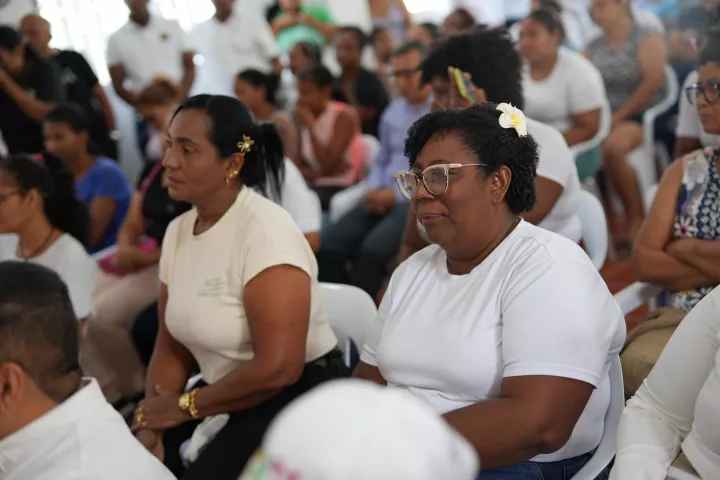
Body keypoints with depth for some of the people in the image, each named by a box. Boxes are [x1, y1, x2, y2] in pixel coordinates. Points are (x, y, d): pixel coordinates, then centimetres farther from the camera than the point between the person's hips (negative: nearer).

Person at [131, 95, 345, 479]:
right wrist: (150, 423, -12)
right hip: (229, 398, 7)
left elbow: (278, 368, -27)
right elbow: (172, 349, 5)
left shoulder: (265, 231, -20)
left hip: (298, 402, -7)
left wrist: (184, 406, -14)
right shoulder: (178, 230, 4)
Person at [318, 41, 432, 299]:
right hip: (384, 197, 7)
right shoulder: (393, 112, 20)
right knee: (327, 244, -14)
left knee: (373, 248, -31)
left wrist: (398, 195, -13)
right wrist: (375, 190, 5)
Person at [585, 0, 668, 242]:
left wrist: (619, 117, -16)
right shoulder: (593, 47, 14)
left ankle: (637, 219, -22)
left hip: (643, 117, -5)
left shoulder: (648, 39, 0)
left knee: (612, 147, -35)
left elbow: (653, 82, -12)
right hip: (604, 118, 5)